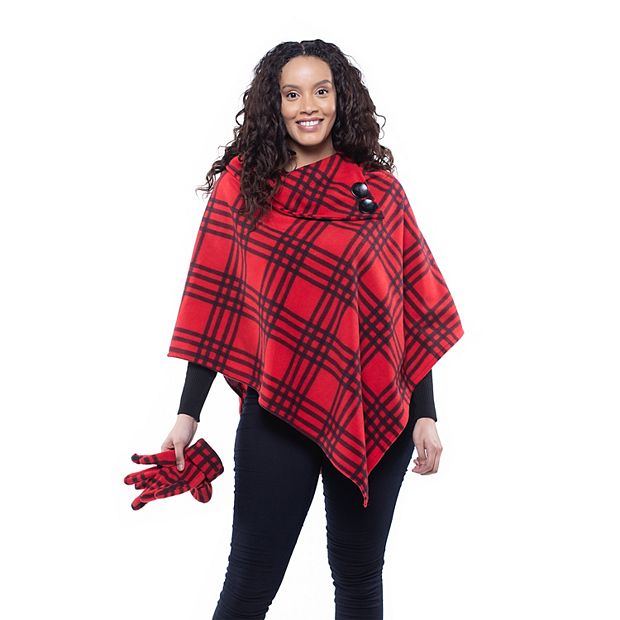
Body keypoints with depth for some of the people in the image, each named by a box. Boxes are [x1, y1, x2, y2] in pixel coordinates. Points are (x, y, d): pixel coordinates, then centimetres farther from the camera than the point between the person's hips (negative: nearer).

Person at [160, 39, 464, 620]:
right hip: (278, 409, -1)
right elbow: (215, 304, 3)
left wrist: (424, 415, -1)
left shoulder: (380, 191, 3)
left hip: (374, 413, 1)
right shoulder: (240, 186, 2)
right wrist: (188, 413, 0)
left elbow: (414, 311, 4)